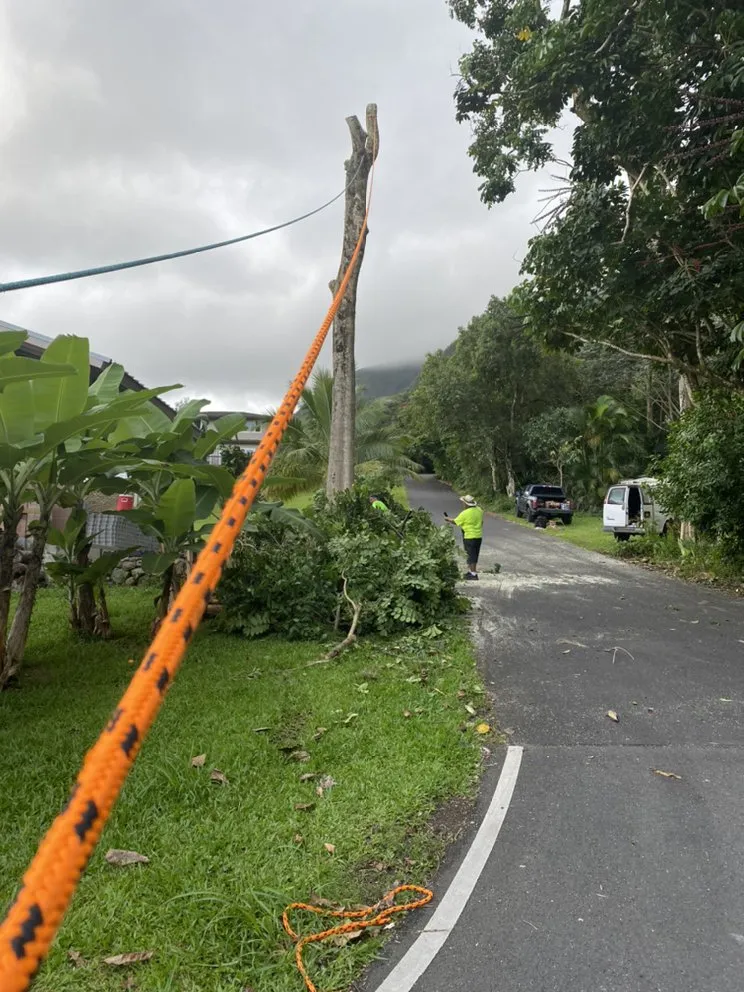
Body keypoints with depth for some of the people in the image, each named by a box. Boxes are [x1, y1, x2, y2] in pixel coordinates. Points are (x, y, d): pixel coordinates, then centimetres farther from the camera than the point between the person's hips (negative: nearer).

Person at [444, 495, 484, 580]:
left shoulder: (465, 513, -17)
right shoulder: (479, 510, 3)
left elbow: (455, 522, -7)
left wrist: (448, 519, 11)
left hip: (469, 537, -7)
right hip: (479, 536, 7)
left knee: (471, 555, -1)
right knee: (474, 555, 16)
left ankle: (473, 574, 0)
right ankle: (471, 571, 27)